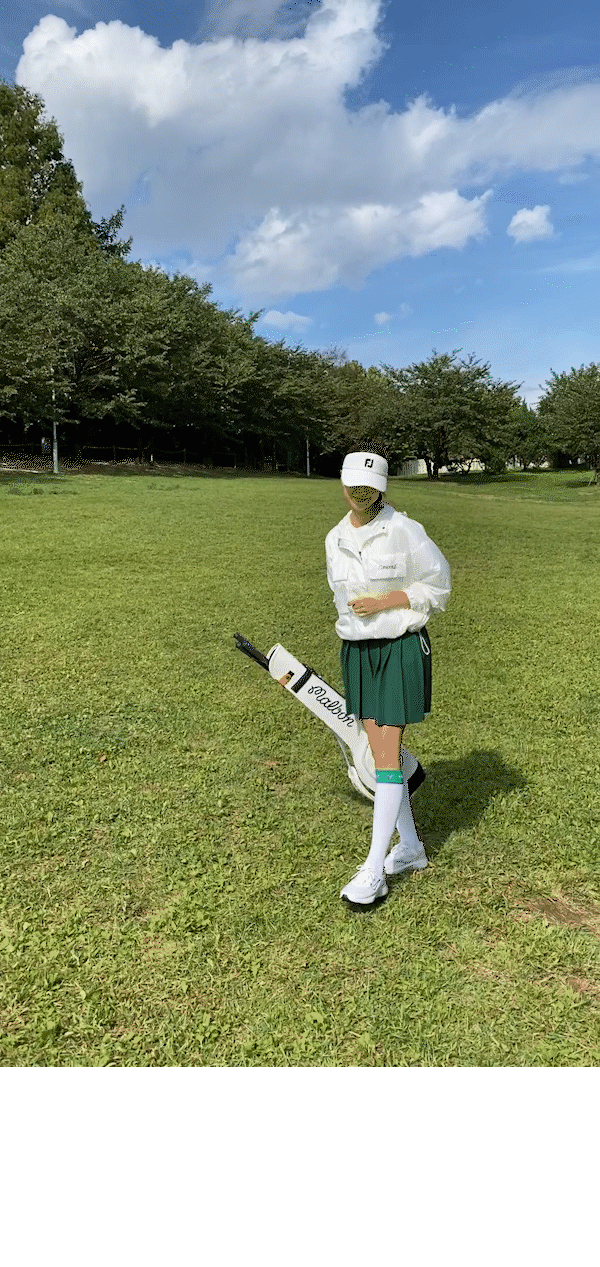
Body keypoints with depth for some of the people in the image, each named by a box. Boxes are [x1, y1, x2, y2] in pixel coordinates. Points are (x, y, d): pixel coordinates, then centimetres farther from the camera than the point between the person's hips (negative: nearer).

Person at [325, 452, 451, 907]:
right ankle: (410, 847, 26)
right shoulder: (335, 539, 8)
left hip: (401, 647, -6)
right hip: (356, 650, 6)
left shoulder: (404, 529, -10)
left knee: (388, 756, -6)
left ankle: (373, 871, 1)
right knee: (379, 752, 10)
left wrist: (383, 602, -15)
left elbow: (438, 588, -7)